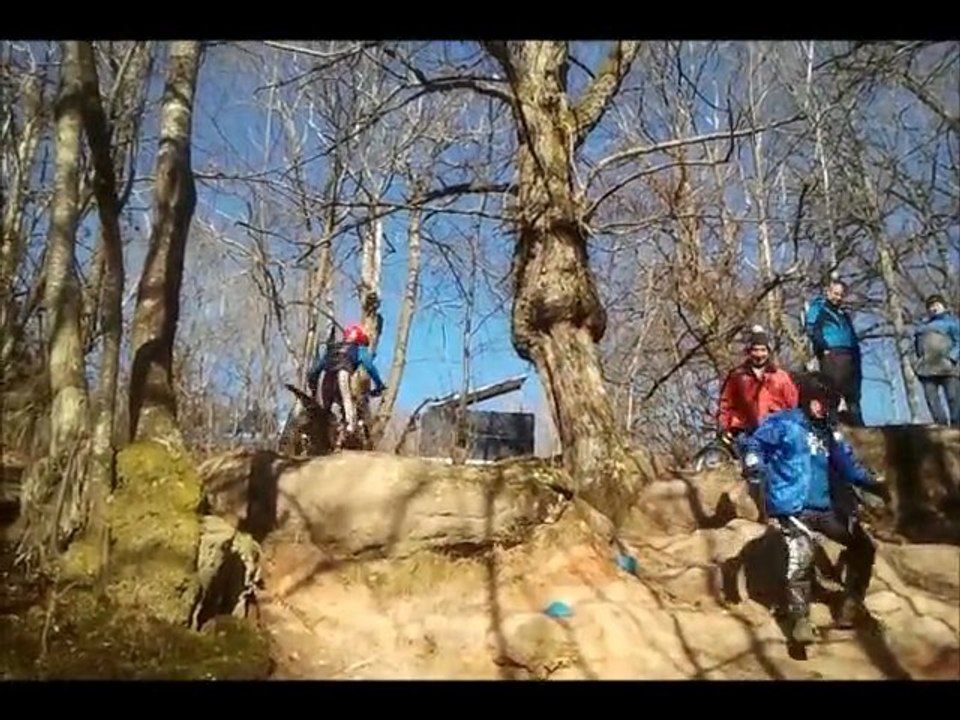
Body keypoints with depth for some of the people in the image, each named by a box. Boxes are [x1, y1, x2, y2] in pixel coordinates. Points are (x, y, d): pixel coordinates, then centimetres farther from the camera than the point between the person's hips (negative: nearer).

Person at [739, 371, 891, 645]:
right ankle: (800, 620, -21)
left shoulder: (830, 433, 16)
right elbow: (754, 443, -8)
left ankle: (851, 606, 27)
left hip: (826, 507, 8)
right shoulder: (783, 423, -4)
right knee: (802, 557, -26)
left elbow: (849, 466, 20)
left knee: (863, 546, 16)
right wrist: (754, 466, -25)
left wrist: (875, 484, 10)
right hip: (793, 507, -8)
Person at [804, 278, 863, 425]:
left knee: (853, 395, 4)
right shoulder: (818, 307, 10)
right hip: (831, 355, -7)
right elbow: (811, 329, -6)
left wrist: (857, 360, 12)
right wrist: (824, 348, -15)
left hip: (849, 357, 7)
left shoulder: (843, 314, 29)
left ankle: (857, 426, 5)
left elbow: (853, 339, 26)